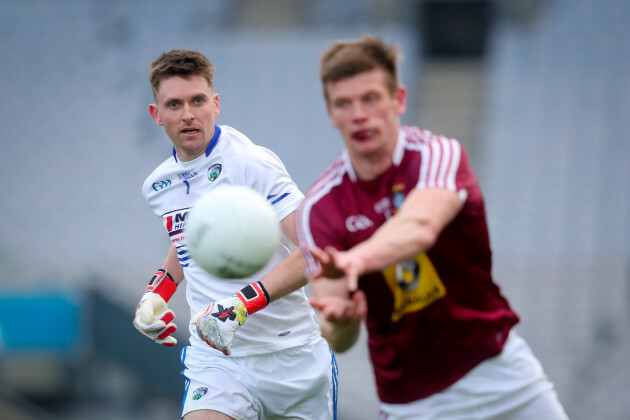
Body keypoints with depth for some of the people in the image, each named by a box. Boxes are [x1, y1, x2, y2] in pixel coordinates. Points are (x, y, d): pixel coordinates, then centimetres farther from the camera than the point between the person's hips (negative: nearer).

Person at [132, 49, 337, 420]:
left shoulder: (252, 164, -14)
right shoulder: (157, 186, 7)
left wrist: (243, 304, -30)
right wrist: (157, 292, 15)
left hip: (293, 358, -3)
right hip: (215, 359, 3)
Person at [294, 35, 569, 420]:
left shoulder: (439, 154, -12)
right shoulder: (320, 207, -6)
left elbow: (422, 227, -35)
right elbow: (339, 340, -11)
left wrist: (358, 258, -55)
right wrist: (341, 319, -35)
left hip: (497, 368, -1)